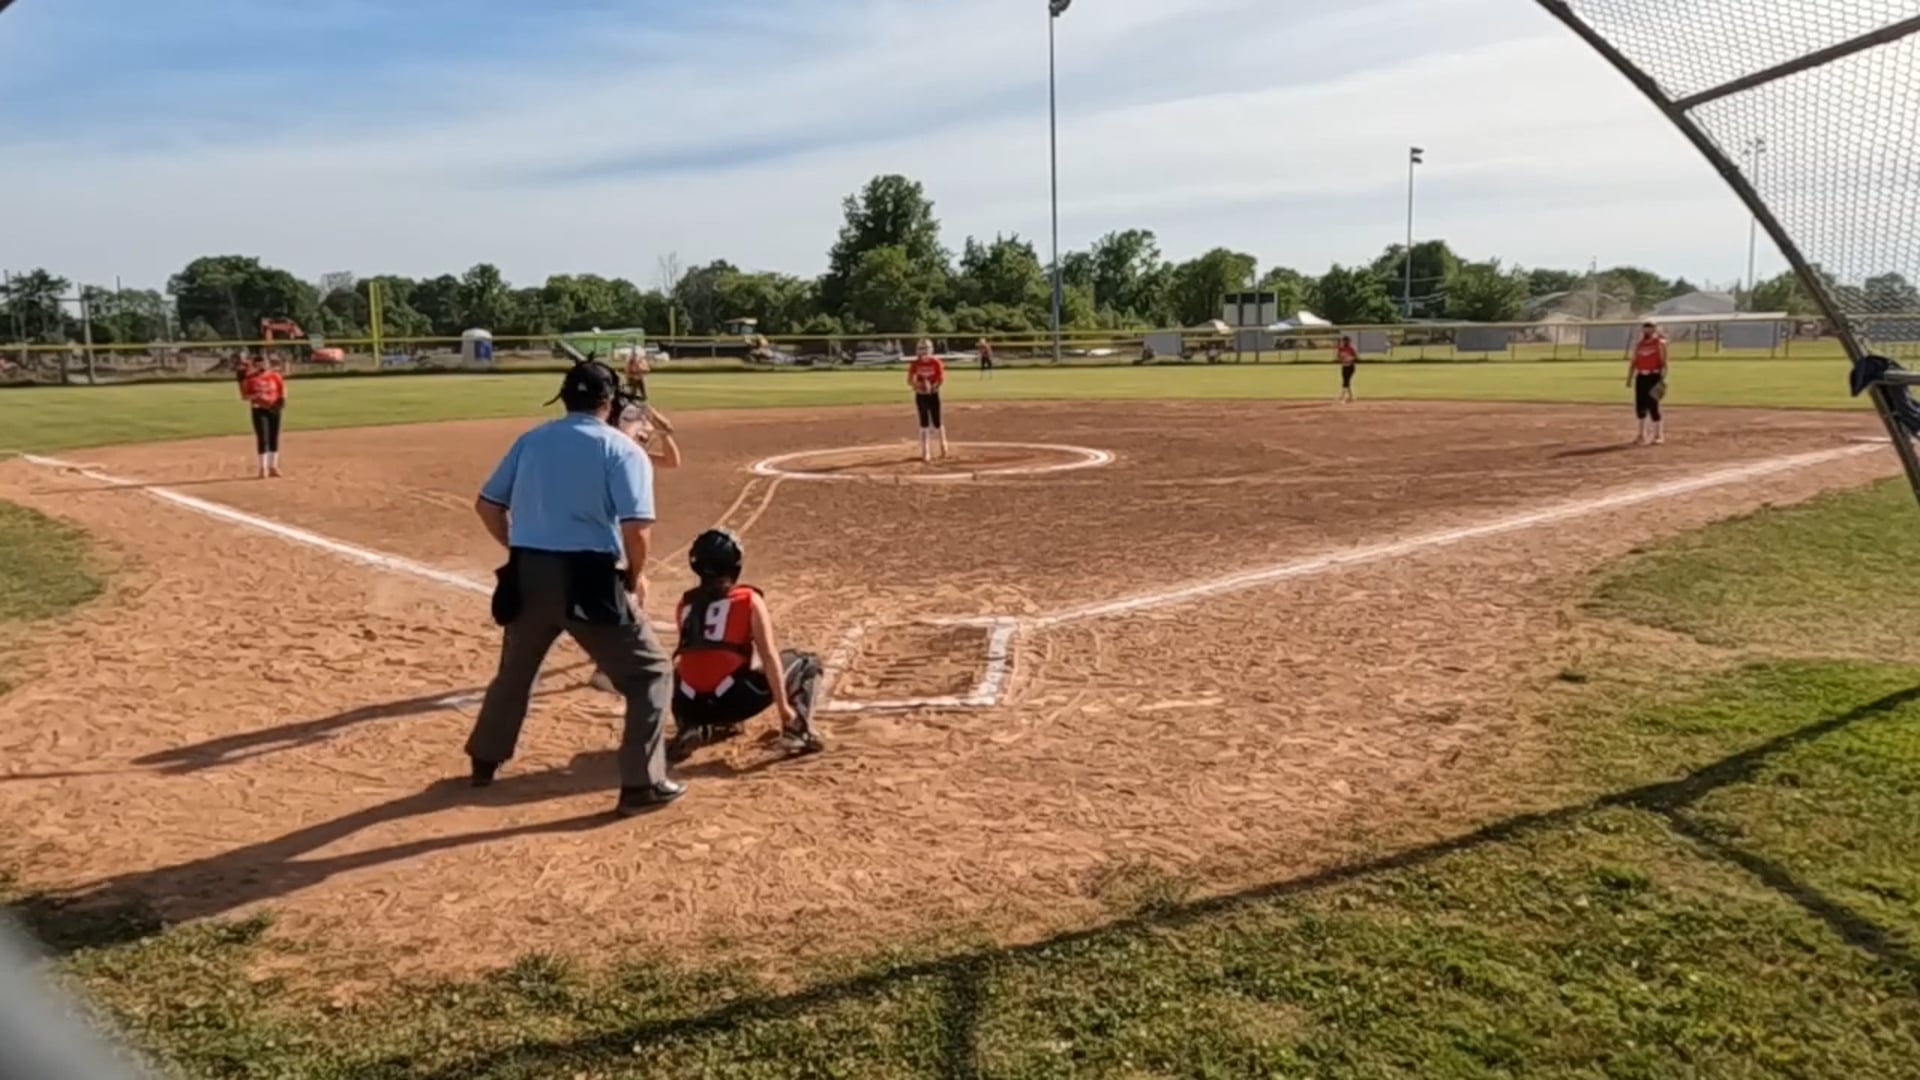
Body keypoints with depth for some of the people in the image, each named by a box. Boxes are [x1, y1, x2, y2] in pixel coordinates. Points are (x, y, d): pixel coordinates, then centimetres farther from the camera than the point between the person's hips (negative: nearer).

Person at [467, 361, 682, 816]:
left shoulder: (530, 440, 12)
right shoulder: (621, 448, -4)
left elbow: (487, 505, 13)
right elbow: (637, 527, -15)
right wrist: (636, 574, 1)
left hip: (527, 575, 6)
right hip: (587, 578, -5)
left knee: (515, 669, 28)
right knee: (649, 672, 7)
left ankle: (485, 760, 45)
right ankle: (642, 785, 4)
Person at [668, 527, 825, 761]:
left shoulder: (686, 604, 16)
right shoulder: (749, 600, 4)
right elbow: (769, 656, -4)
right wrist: (783, 705, -3)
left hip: (692, 707, 4)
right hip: (735, 699, -4)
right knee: (807, 664, 16)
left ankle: (692, 729, 17)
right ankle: (797, 731, -3)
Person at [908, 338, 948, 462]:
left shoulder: (936, 362, -7)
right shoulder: (915, 364, -2)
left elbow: (941, 379, -10)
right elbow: (910, 380, -2)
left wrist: (932, 387, -25)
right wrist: (917, 385, -21)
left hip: (933, 395, -1)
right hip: (920, 396, 1)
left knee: (936, 422, 2)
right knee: (924, 423, 1)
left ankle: (943, 447, 24)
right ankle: (926, 452, 6)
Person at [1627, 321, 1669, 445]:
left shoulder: (1660, 343, -3)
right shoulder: (1638, 344, 12)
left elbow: (1664, 362, -9)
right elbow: (1633, 362, 15)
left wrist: (1662, 379, -17)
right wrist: (1629, 378, 8)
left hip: (1654, 377, -5)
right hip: (1641, 377, 5)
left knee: (1652, 405, -8)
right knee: (1640, 405, 6)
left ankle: (1658, 434, 4)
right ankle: (1642, 434, 18)